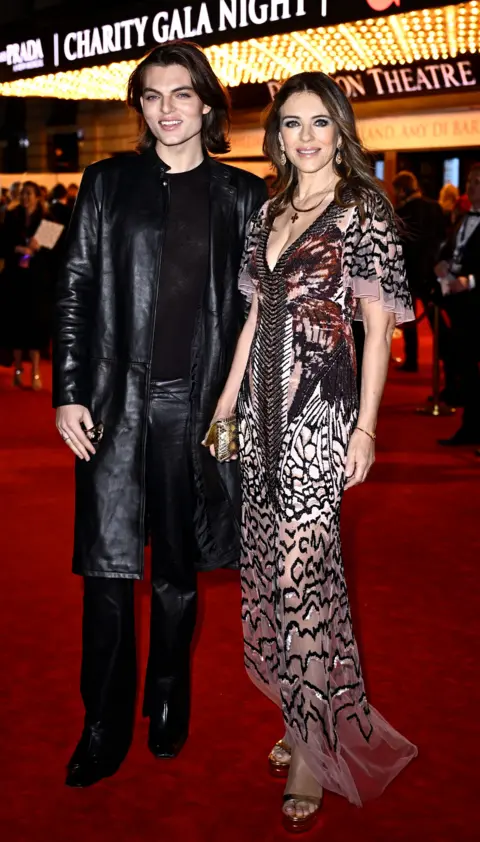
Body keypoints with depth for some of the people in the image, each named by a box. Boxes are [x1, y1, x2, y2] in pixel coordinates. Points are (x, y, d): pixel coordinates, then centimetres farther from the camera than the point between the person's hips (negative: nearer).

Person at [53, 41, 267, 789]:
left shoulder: (242, 196, 7)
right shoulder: (107, 184, 7)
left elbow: (257, 305, 7)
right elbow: (75, 289, 4)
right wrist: (68, 392, -4)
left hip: (197, 400, 0)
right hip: (116, 399, 0)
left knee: (178, 566, 11)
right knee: (108, 567, 0)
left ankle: (168, 705, 30)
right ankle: (104, 728, 13)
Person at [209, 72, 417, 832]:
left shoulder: (362, 211, -6)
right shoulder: (269, 212, 13)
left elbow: (380, 322, -8)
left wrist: (366, 426, -13)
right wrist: (229, 395, 14)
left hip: (320, 406, -7)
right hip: (263, 404, 7)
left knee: (302, 566, -7)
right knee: (269, 555, 9)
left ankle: (315, 749, 5)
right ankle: (303, 717, 23)